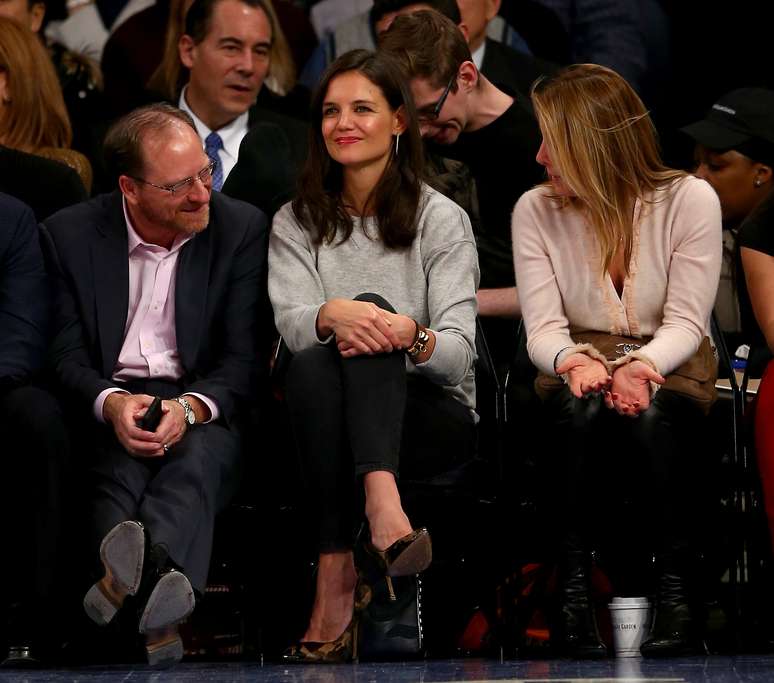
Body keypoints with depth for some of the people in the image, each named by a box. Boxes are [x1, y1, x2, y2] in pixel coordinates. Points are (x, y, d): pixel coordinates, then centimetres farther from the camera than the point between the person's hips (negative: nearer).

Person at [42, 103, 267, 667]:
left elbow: (243, 359, -1)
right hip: (111, 404, 1)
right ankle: (156, 606, -62)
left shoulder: (242, 229, 4)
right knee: (123, 467, -33)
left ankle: (126, 578, -65)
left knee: (198, 457, -35)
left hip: (205, 410, 0)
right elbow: (68, 356, 2)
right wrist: (112, 404, -21)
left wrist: (189, 408, -22)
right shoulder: (71, 234, 5)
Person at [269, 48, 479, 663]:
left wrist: (409, 334, -33)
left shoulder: (441, 219, 2)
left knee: (371, 309, -32)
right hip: (333, 422, 2)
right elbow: (292, 322, -9)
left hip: (433, 417, -2)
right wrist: (331, 316, -34)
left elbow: (458, 355, -8)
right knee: (311, 367, -33)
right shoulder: (295, 224, 10)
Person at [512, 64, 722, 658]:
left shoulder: (689, 199, -8)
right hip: (581, 365, 1)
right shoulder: (536, 210, -2)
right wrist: (574, 360, -32)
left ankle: (676, 592, -29)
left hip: (669, 366, -1)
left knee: (648, 415, -37)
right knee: (583, 405, -36)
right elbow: (543, 327, -8)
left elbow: (686, 322, -11)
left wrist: (641, 365, -32)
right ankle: (573, 588, -32)